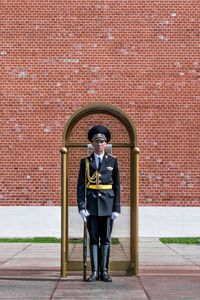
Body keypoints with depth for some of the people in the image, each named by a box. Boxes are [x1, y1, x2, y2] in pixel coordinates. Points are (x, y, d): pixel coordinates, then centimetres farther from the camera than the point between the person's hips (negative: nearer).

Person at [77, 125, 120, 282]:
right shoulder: (85, 162, 5)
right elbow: (81, 186, 1)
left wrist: (117, 208, -3)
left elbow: (117, 186, 3)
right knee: (93, 238, 2)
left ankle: (104, 271, 9)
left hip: (107, 204, 0)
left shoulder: (113, 161, 5)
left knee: (105, 239, 3)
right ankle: (95, 272, 6)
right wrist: (82, 207, -8)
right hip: (91, 204, 0)